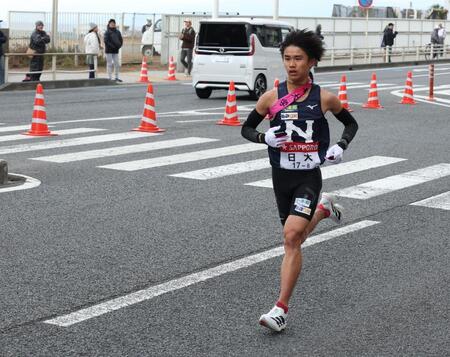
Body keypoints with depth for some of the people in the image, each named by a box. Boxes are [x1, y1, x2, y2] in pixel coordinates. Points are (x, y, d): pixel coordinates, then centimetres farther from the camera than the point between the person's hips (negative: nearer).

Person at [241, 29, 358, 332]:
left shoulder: (324, 98, -3)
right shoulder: (271, 97, -1)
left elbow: (351, 124, 13)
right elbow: (246, 128, 10)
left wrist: (341, 146, -6)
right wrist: (265, 138, -11)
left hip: (309, 176, -3)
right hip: (281, 176, 4)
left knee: (292, 235, -21)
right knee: (294, 237, 18)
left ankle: (281, 309, -17)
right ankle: (323, 209, 52)